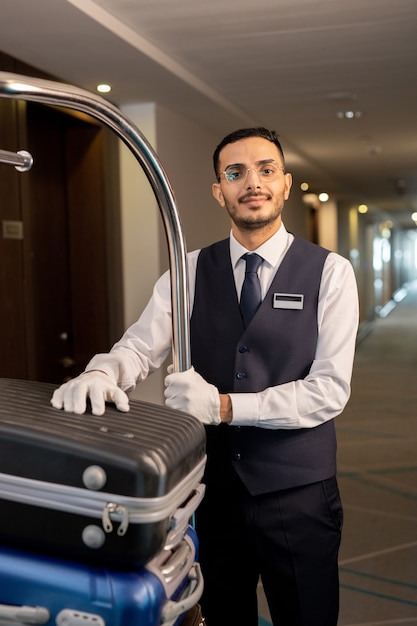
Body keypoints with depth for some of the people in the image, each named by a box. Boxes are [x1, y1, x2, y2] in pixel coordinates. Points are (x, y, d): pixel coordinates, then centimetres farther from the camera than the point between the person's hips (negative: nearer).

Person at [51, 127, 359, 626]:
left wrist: (225, 406, -23)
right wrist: (101, 374, -29)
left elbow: (329, 390, -13)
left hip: (297, 496, -2)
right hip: (212, 488, 3)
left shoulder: (330, 272, -7)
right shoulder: (191, 270, 3)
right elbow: (140, 346, -6)